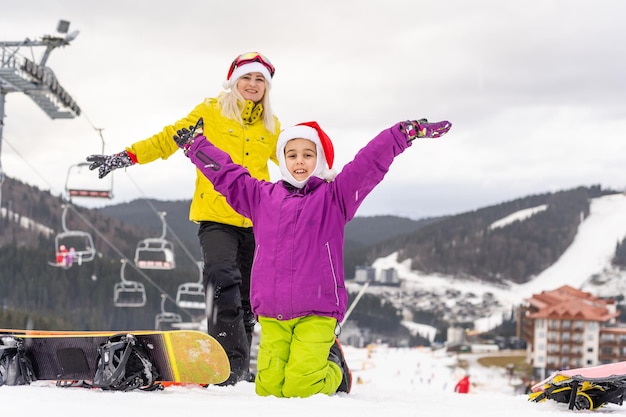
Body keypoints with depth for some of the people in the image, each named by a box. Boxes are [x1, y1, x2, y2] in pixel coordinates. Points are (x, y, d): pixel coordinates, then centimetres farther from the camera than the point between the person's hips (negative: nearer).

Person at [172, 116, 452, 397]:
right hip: (271, 315, 4)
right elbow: (225, 172, 24)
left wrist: (407, 132, -14)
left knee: (301, 388, -14)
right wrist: (196, 143, 30)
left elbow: (371, 161, -6)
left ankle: (333, 370, 22)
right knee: (269, 388, -4)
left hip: (316, 313, -4)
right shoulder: (262, 197, 14)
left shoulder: (335, 196, 4)